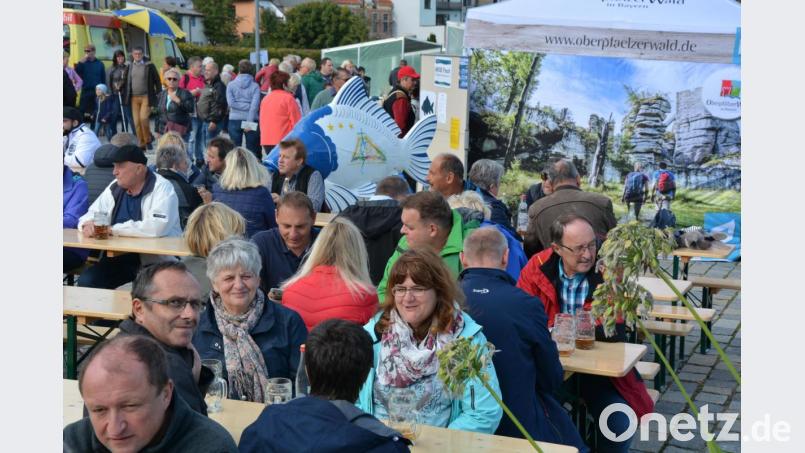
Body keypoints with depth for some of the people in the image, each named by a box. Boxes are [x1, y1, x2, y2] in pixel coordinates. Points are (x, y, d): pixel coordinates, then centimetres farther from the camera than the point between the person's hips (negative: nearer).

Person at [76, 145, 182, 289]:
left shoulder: (162, 188, -10)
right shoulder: (115, 188, 11)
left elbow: (156, 227, -26)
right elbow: (92, 214, 18)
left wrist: (113, 229, -17)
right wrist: (89, 224, -9)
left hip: (156, 261, -6)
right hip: (119, 258, 6)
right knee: (86, 281, -14)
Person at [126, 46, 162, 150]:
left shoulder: (149, 66, -1)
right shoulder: (130, 67, 10)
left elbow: (157, 81, 1)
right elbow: (127, 82, 17)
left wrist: (158, 95, -5)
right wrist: (127, 96, 9)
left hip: (146, 97, -4)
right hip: (134, 98, 4)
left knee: (144, 118, -17)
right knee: (136, 122, 1)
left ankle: (148, 140, 3)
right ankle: (142, 143, 10)